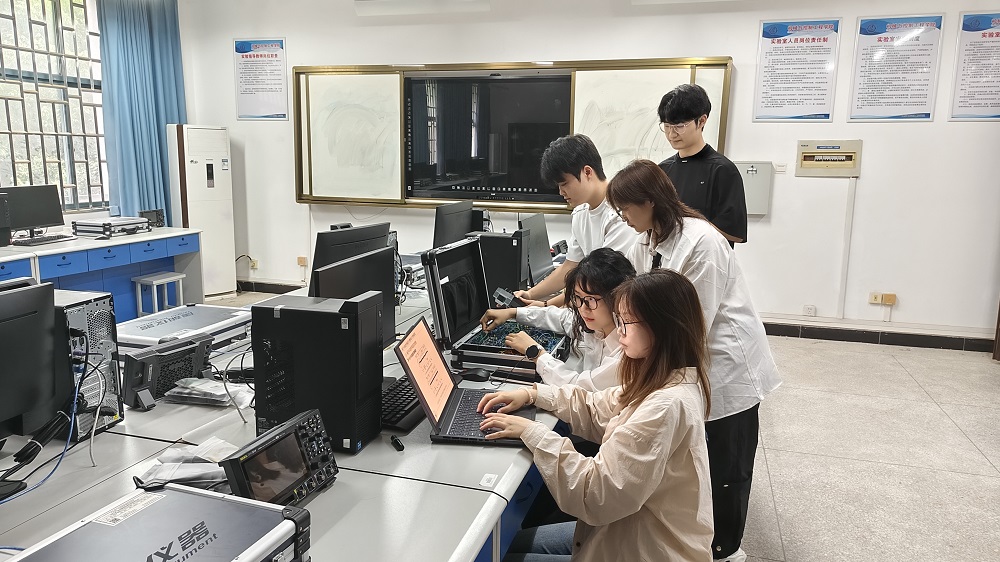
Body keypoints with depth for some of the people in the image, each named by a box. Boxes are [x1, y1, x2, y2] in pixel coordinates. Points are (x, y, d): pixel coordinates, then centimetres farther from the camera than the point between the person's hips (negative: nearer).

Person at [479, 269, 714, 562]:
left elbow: (595, 494, -30)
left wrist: (532, 433, -24)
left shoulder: (666, 406, -31)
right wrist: (532, 394, 2)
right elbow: (597, 410, 12)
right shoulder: (663, 381, 0)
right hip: (631, 528, 9)